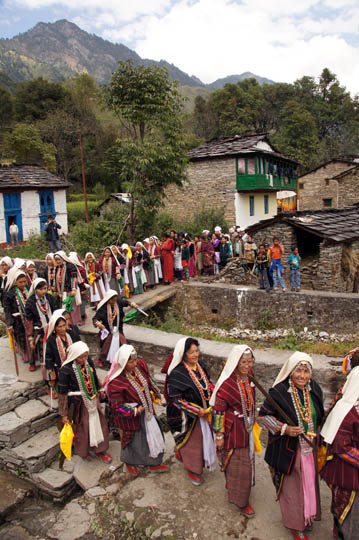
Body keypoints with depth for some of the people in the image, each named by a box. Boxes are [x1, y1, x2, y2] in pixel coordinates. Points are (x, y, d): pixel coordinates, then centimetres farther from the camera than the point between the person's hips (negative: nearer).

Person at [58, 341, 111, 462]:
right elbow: (62, 393, -18)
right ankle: (83, 451, 44)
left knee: (99, 423, 17)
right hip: (78, 403, -5)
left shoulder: (88, 361, -12)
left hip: (93, 399, 5)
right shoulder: (66, 369, -27)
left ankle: (100, 449, 40)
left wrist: (99, 390, 20)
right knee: (81, 428, 15)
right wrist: (64, 414, -12)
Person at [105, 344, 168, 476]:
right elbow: (117, 406, -25)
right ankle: (130, 463, 50)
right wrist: (135, 411, -20)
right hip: (131, 416, -6)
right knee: (133, 439, 17)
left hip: (146, 410, 6)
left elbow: (148, 380, 6)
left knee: (153, 434, 19)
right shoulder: (115, 382, -34)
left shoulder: (140, 365, -15)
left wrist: (156, 394, 12)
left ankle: (154, 463, 43)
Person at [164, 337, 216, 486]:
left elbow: (208, 383, 10)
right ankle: (193, 469, 38)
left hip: (204, 411, 7)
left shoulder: (200, 364, -6)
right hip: (187, 416, -7)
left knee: (203, 437, 23)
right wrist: (197, 411, -23)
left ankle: (181, 454, 50)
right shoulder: (177, 373, -27)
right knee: (191, 441, 12)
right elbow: (175, 398, -23)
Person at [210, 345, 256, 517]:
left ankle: (233, 486, 48)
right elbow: (218, 410, -21)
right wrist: (219, 434, -15)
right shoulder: (227, 383, -28)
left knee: (246, 458, 23)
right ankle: (240, 500, 26)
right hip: (233, 429, -8)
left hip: (247, 427, 8)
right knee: (238, 463, 5)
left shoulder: (248, 378, -4)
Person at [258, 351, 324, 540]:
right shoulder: (279, 392, -24)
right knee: (292, 485, 12)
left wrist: (317, 437, 11)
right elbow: (263, 415, -14)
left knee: (309, 482, 22)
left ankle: (306, 516, 47)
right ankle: (294, 523, 36)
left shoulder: (314, 389, -6)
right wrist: (284, 429, -23)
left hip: (310, 447, 5)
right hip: (288, 449, -5)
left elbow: (319, 417, 10)